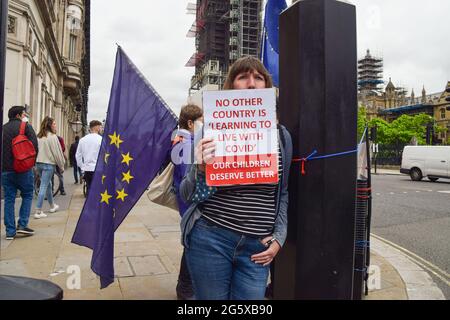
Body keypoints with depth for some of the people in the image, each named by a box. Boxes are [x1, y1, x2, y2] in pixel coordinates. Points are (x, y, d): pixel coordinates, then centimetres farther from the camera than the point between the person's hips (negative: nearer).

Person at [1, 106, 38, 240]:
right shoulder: (26, 126, -4)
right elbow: (35, 146, -11)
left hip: (5, 170, 4)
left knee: (9, 199, 8)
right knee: (27, 195, 11)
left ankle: (10, 231, 9)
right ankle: (22, 225, 4)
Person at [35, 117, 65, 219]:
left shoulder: (39, 136, 10)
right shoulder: (52, 136, -11)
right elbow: (57, 153, -10)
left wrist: (36, 164, 15)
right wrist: (61, 166, -1)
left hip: (39, 163, 7)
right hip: (49, 164, -7)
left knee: (48, 184, 20)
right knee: (44, 186, -5)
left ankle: (52, 206, 34)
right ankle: (38, 212, -4)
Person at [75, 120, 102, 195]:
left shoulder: (82, 139, 8)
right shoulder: (101, 139, -9)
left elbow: (78, 155, 12)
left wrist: (82, 167, 18)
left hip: (87, 169, 5)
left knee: (89, 190, 12)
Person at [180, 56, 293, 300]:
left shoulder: (281, 135, 4)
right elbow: (187, 195, -2)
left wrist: (279, 238, 6)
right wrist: (200, 168, -22)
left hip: (257, 248, 3)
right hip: (210, 239, -2)